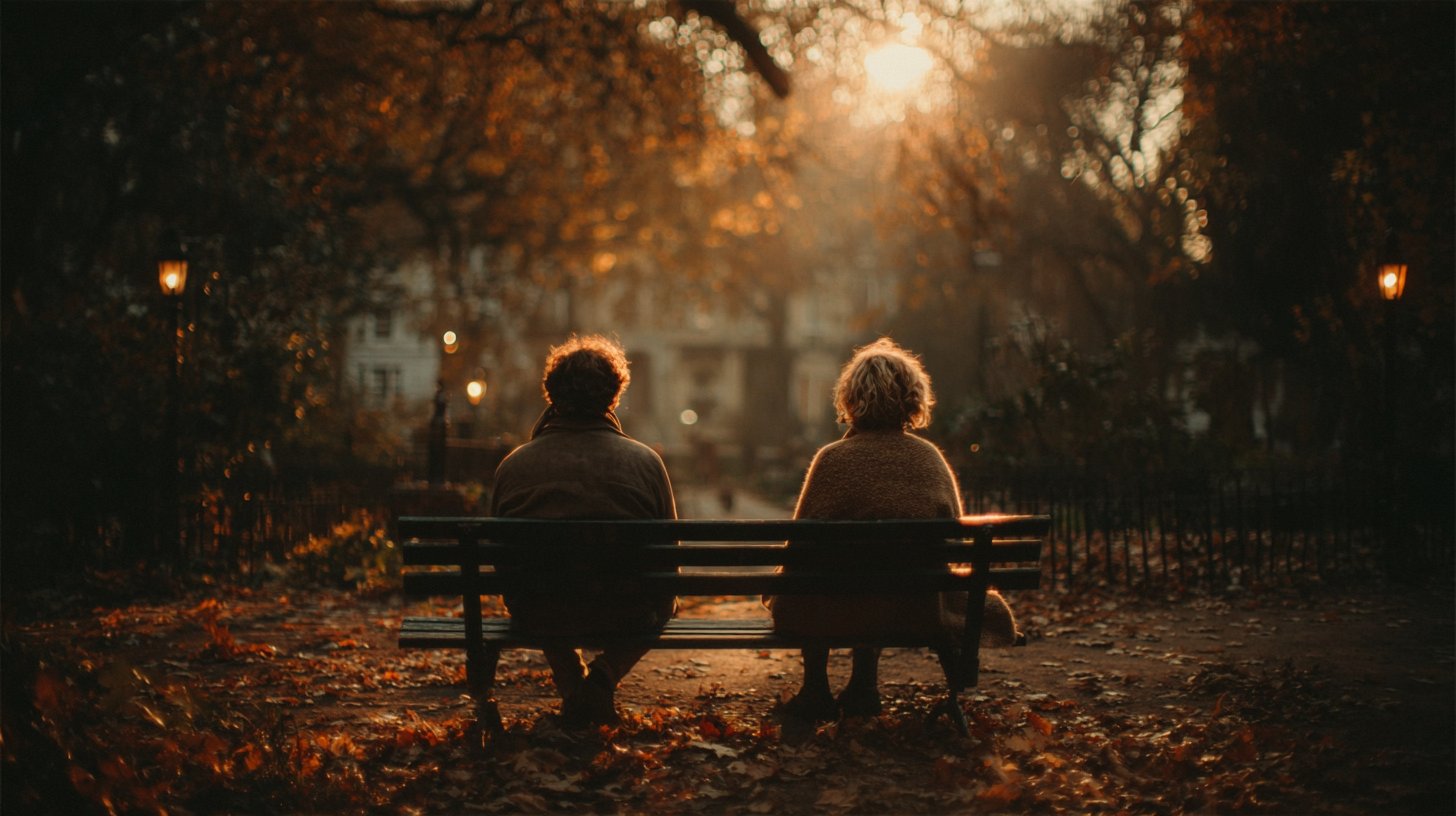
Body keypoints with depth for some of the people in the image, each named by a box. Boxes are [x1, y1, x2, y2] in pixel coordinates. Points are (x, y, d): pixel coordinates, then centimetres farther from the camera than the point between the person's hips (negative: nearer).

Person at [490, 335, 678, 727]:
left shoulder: (513, 464, -1)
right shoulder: (646, 461, -3)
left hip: (538, 615, 2)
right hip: (624, 615, -2)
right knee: (664, 599, 33)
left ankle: (571, 687, 22)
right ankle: (604, 677, 10)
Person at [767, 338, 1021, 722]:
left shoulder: (834, 459, -13)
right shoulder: (931, 458, -2)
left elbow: (802, 543, -9)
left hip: (846, 615, -4)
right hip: (921, 611, 4)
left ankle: (816, 692, 33)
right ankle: (863, 687, 40)